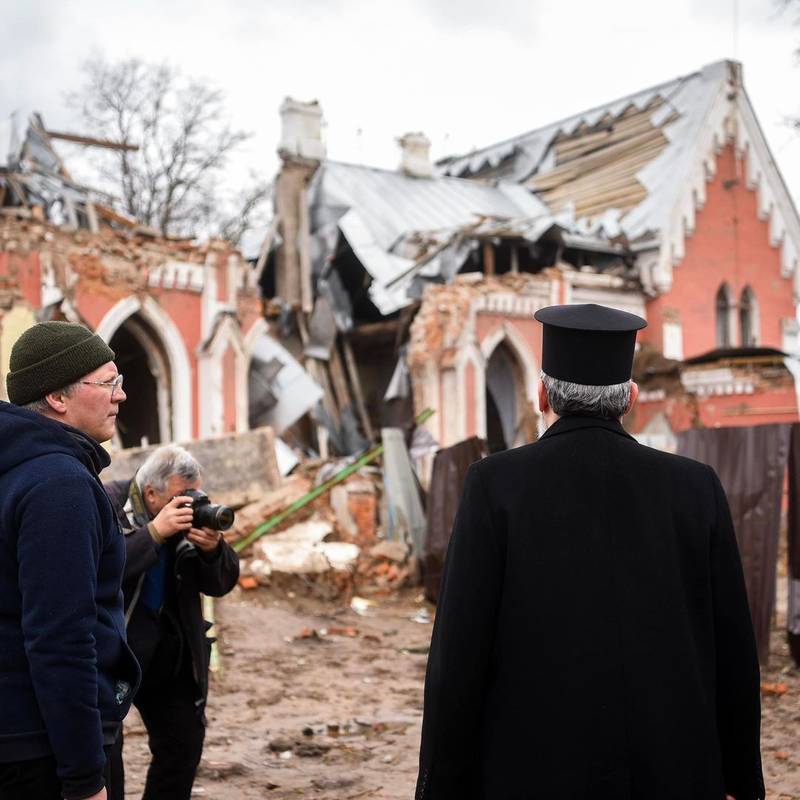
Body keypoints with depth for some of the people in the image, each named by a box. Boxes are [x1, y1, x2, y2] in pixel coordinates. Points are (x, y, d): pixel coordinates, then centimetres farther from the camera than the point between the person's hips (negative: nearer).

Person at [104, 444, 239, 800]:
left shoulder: (192, 513, 0)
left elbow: (222, 584, 1)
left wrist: (213, 550, -19)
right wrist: (154, 532, -32)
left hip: (171, 650, 5)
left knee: (184, 744, 10)